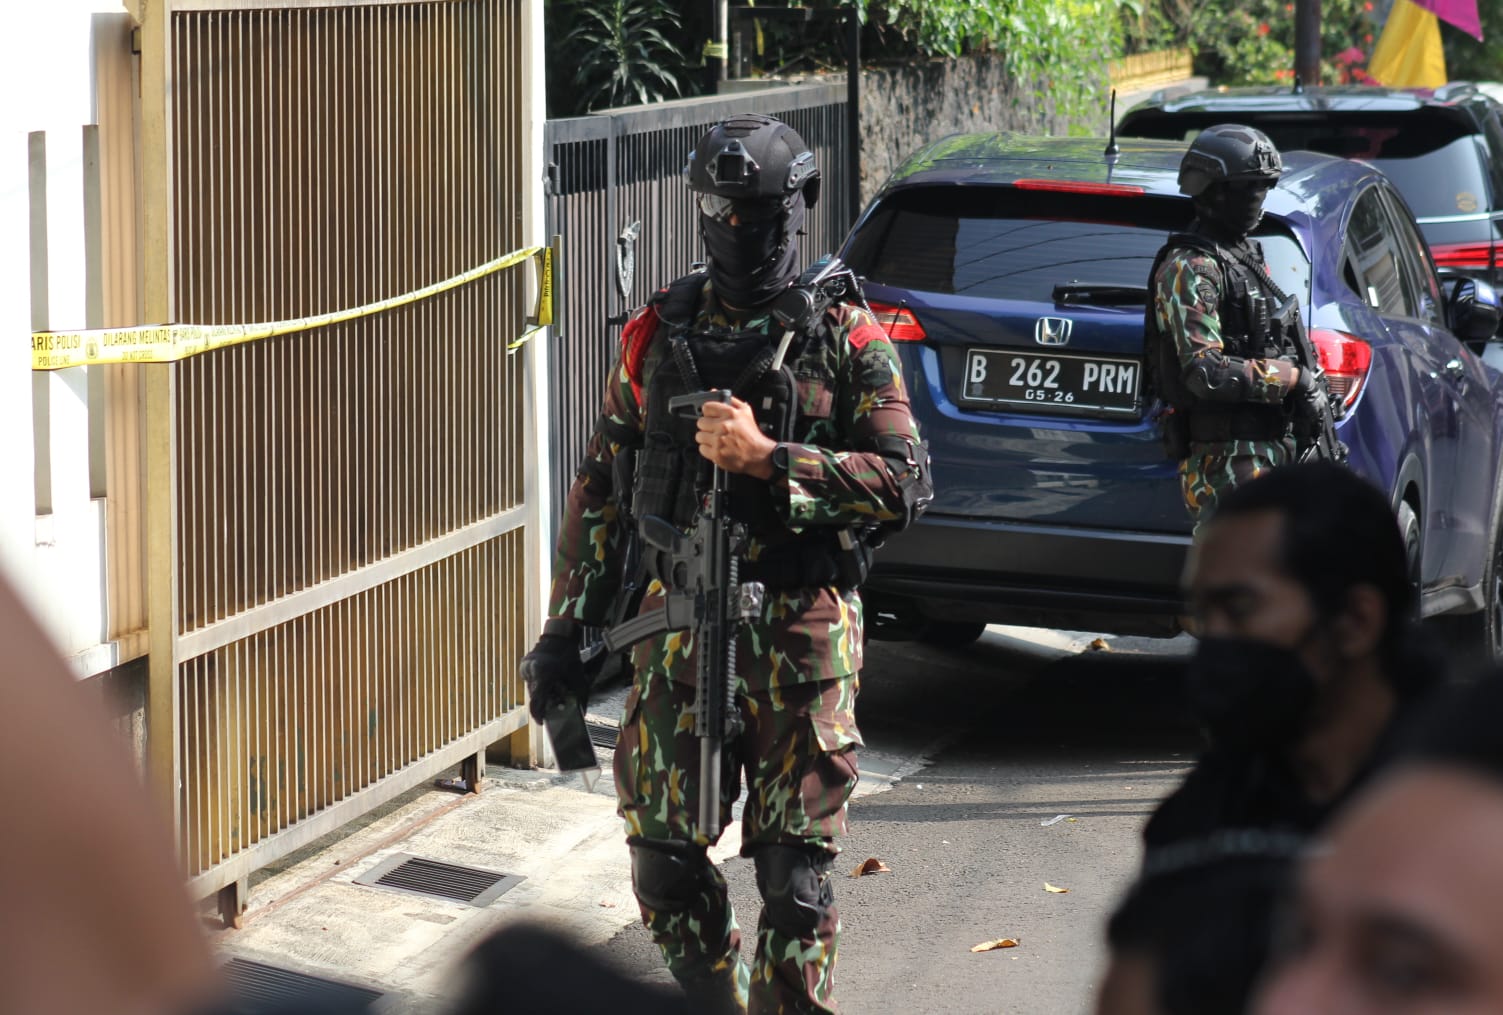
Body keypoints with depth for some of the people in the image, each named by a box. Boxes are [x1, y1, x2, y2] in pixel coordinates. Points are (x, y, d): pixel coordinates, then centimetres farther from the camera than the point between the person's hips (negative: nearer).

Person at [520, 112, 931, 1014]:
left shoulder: (847, 340, 0)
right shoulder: (660, 333, 9)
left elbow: (907, 483, -9)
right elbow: (602, 489, 13)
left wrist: (767, 458, -18)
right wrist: (567, 629, 10)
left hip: (800, 634, -3)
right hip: (677, 627, 3)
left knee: (794, 870, 0)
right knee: (664, 859, 6)